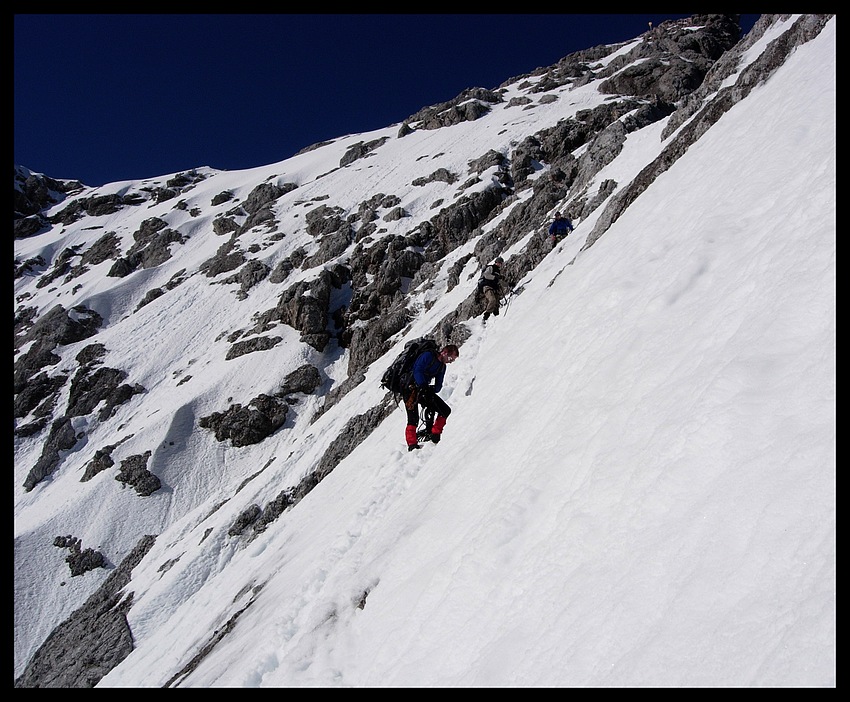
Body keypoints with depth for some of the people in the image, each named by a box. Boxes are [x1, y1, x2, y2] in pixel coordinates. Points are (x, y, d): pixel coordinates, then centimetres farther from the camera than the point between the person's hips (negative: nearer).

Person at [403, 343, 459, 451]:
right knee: (413, 419, -18)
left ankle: (434, 435, 7)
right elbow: (417, 371, -24)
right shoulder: (428, 355, -13)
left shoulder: (442, 366, 11)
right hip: (411, 388, -8)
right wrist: (424, 387, -34)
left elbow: (439, 385, 6)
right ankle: (412, 444, -13)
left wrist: (432, 390, -16)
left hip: (425, 390, 8)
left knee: (446, 410, 0)